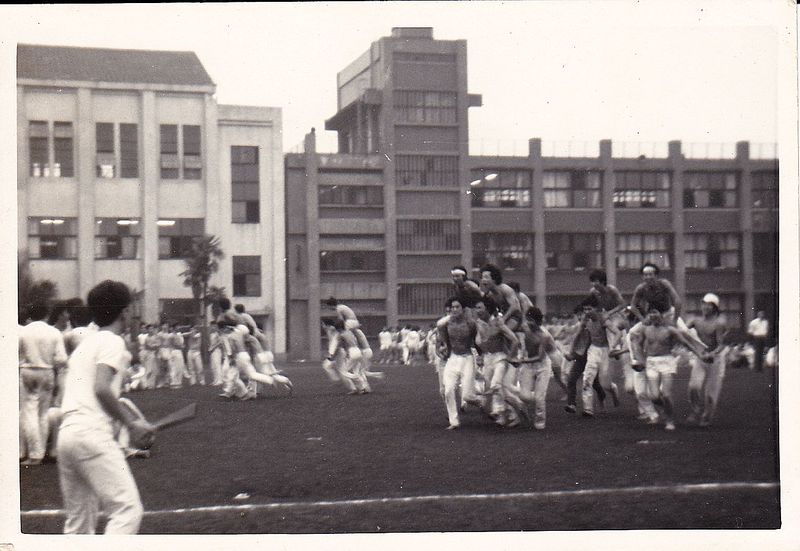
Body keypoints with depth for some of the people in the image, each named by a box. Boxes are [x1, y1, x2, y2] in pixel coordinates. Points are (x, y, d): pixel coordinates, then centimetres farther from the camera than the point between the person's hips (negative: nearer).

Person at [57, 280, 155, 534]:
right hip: (92, 434, -9)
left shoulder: (86, 343, 24)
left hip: (66, 433, 9)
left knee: (79, 521, 15)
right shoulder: (112, 341, -2)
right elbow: (101, 389, -17)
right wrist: (131, 423, -11)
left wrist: (133, 422, 17)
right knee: (128, 510, -11)